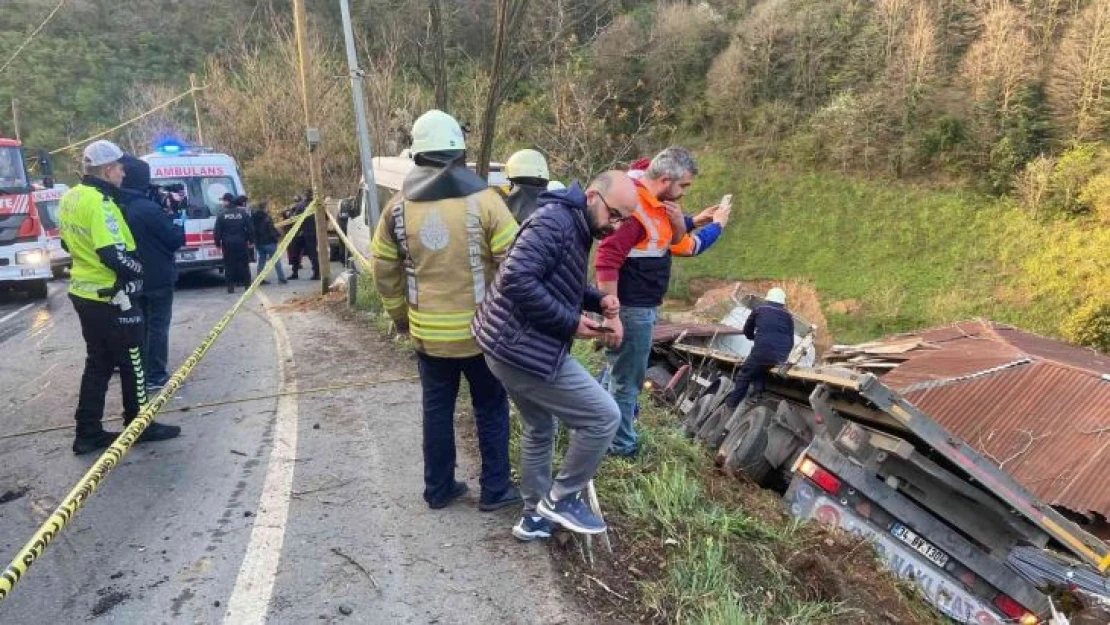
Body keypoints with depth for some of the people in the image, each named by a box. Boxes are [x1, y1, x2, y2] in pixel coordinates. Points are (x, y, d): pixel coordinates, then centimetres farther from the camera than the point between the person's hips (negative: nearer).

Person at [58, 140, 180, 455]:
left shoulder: (71, 198, 9)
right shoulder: (100, 202, -21)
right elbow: (114, 254, -25)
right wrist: (140, 267, -10)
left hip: (85, 293, 9)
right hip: (110, 297, -9)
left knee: (98, 363, 16)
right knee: (132, 362, 5)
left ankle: (88, 432, 19)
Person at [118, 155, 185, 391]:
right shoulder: (149, 208, -22)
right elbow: (175, 239, -16)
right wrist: (177, 224, 2)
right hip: (158, 278, -7)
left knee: (140, 324, 17)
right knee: (158, 326, 0)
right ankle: (155, 376, 3)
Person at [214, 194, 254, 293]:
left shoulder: (222, 214, 3)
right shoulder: (244, 213, -2)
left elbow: (217, 231, 1)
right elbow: (250, 229, -3)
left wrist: (218, 242, 7)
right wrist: (251, 240, 4)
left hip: (227, 243, 1)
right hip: (241, 243, -1)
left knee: (229, 265, 6)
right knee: (244, 264, 6)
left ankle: (230, 286, 4)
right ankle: (247, 285, 6)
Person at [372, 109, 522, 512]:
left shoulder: (398, 206, -1)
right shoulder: (483, 199, -12)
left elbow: (383, 270, 6)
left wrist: (400, 317, 18)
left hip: (427, 332, 3)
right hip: (480, 328, -3)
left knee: (437, 409, 16)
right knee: (491, 407, 13)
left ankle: (439, 489, 27)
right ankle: (495, 490, 21)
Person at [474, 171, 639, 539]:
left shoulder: (574, 227, 13)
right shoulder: (555, 221, -19)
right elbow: (516, 279, -29)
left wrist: (597, 301, 5)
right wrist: (571, 322, -22)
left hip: (511, 345, 11)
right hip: (525, 349, -11)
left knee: (539, 429, 25)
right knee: (604, 417, -2)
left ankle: (535, 516, 39)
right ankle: (561, 498, 13)